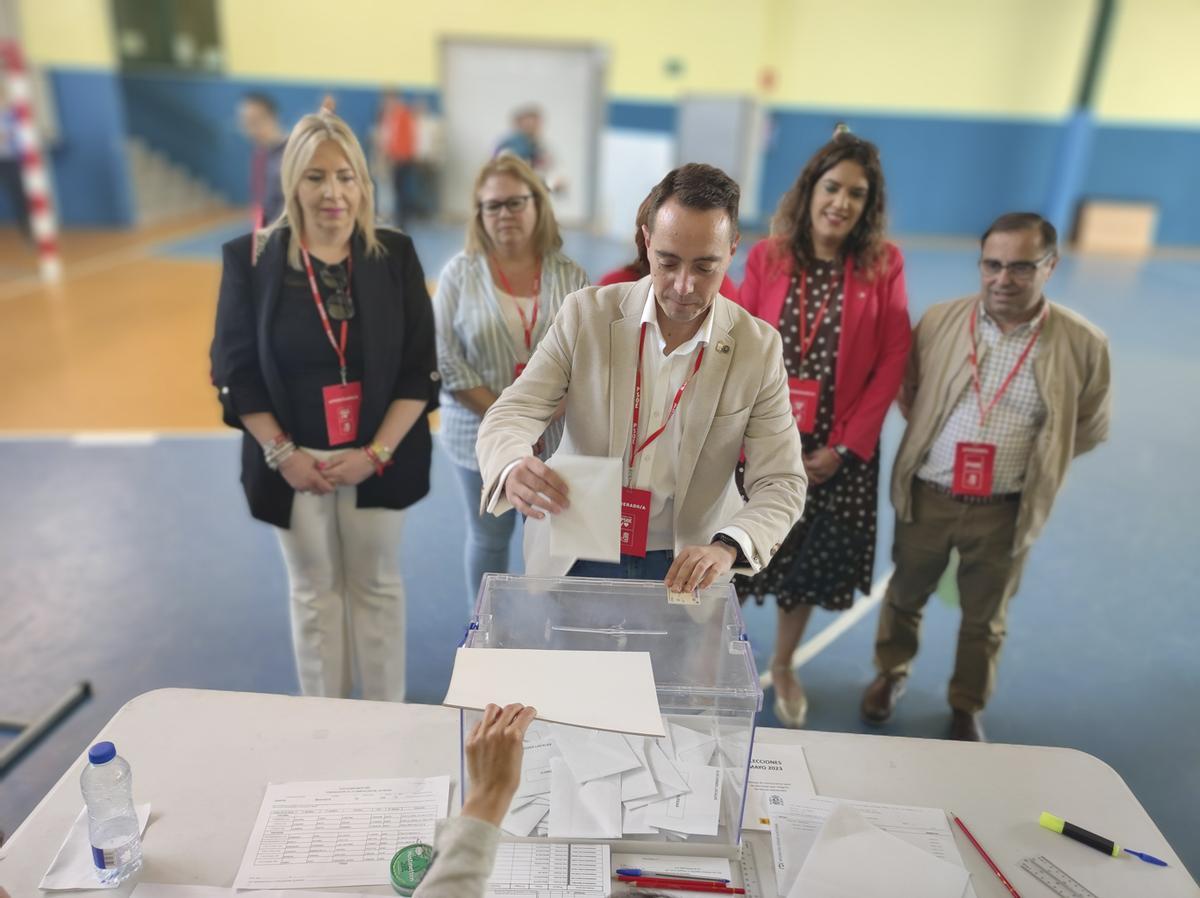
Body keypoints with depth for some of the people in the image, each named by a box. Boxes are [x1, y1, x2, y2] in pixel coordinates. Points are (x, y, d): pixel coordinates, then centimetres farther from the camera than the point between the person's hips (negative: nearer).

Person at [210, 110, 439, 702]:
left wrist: (377, 452, -12)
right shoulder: (250, 258, -6)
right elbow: (235, 372, -3)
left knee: (377, 587, 14)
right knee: (313, 592, 15)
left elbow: (420, 369, -5)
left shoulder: (394, 255, -5)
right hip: (296, 463, 0)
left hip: (378, 459, 0)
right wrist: (282, 454, -11)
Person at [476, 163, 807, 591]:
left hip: (686, 567, 1)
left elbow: (781, 483, -7)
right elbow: (511, 414, -9)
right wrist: (512, 469, -33)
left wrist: (727, 547, -27)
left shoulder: (759, 348, -7)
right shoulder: (586, 314, -7)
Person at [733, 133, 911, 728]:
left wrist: (846, 445, -9)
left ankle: (783, 668, 40)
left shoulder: (884, 265, -3)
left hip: (838, 452, 1)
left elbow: (892, 361, -4)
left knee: (809, 568, 15)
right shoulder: (766, 257, -3)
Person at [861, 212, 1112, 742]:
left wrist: (1034, 460, -1)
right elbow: (904, 389, 9)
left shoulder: (1083, 344, -9)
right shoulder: (940, 321, -7)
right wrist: (930, 436, 1)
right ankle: (891, 673, 47)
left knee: (984, 618, 18)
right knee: (905, 595, 20)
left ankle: (967, 708, 41)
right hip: (926, 497, 1)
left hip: (1005, 511, -1)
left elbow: (1090, 430, 4)